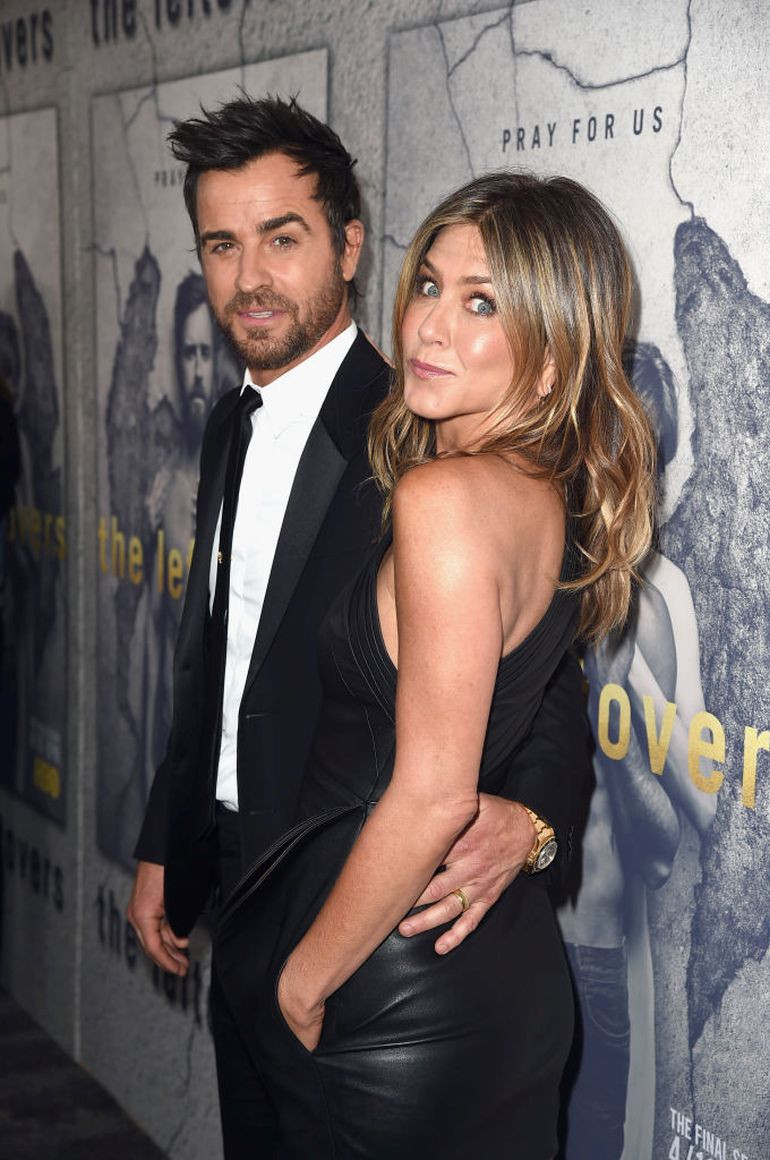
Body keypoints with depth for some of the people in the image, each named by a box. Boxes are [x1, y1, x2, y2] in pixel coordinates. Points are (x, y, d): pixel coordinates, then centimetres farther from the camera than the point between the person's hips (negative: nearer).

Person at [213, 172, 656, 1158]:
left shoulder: (444, 496, -23)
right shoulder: (558, 494, 4)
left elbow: (433, 797, -23)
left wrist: (301, 981, -13)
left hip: (401, 1000, -8)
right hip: (504, 958, 9)